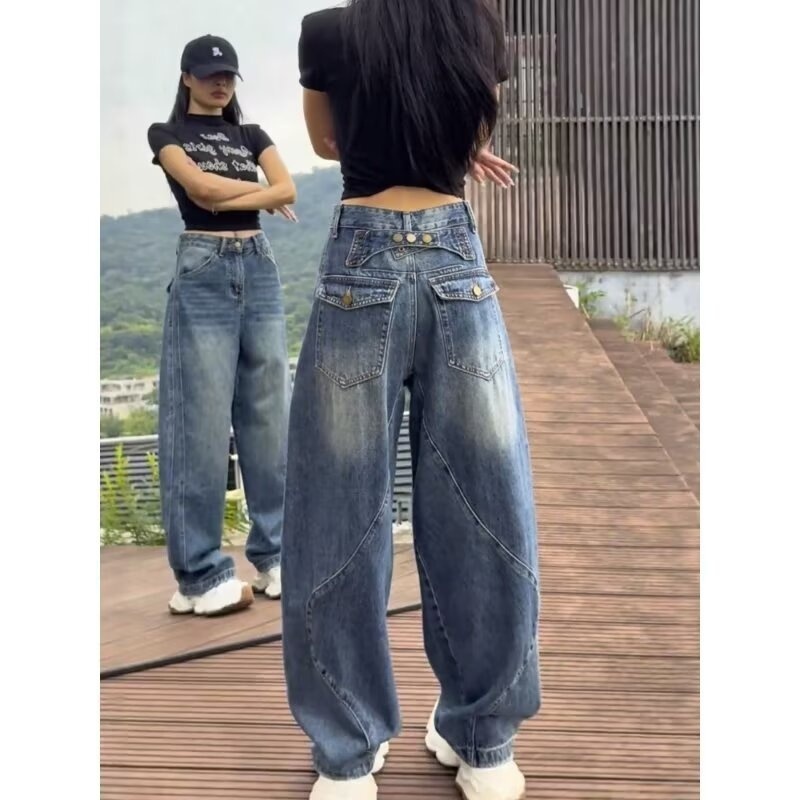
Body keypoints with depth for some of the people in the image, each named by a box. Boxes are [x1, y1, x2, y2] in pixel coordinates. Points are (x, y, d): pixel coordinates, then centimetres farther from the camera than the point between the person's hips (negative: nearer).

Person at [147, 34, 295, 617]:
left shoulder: (251, 135, 18)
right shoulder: (167, 134, 7)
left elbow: (289, 190, 1)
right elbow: (200, 185, -11)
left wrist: (227, 198, -9)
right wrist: (263, 191, 1)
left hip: (260, 269, 5)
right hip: (203, 273, -4)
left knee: (268, 414, 4)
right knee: (203, 420, -7)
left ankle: (275, 555, 13)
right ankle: (201, 574, -1)